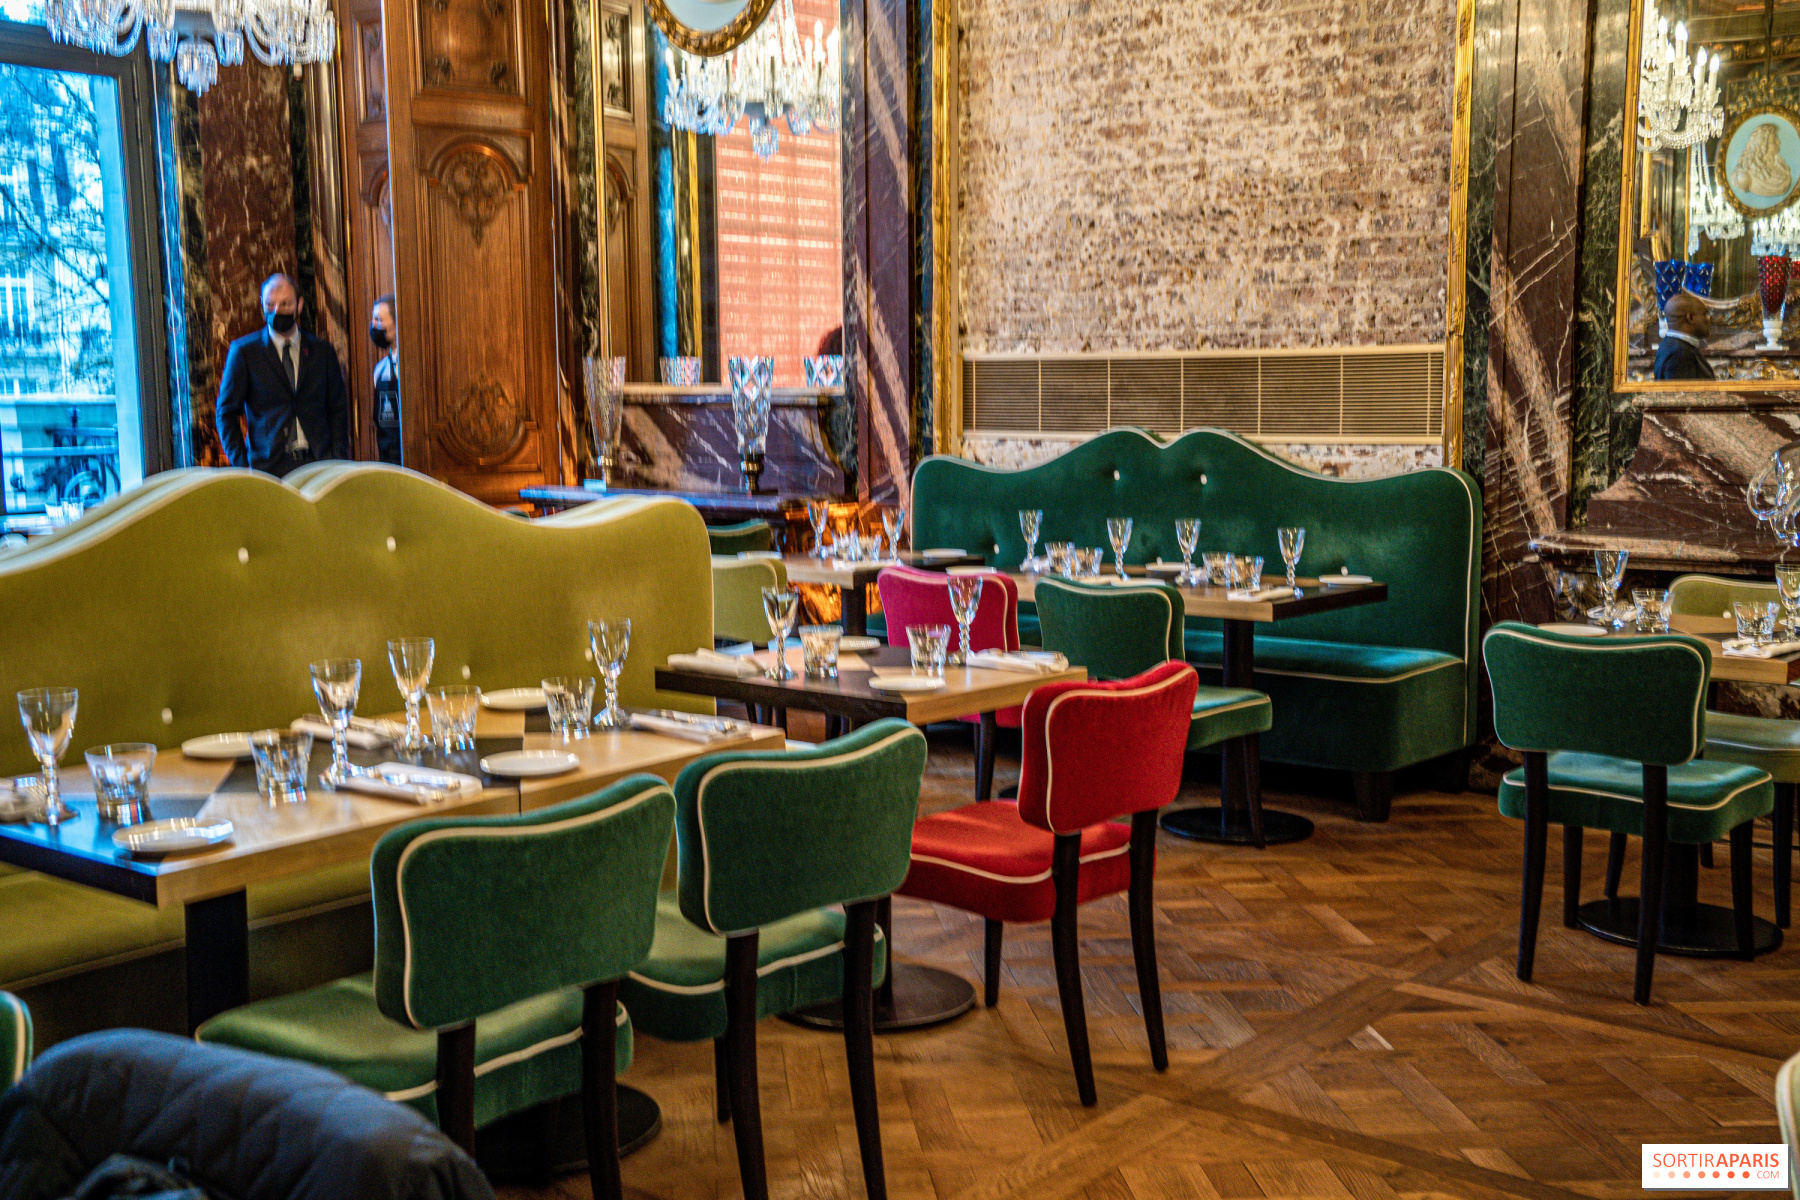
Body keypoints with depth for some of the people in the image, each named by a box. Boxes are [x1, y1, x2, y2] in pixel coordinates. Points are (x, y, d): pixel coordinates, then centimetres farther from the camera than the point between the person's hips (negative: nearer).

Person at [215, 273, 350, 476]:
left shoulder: (322, 350, 12)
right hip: (268, 466, -2)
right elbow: (226, 412, 6)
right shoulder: (243, 351, 6)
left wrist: (339, 460, 2)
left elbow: (338, 409, 13)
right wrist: (241, 465, -4)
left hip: (318, 463, 2)